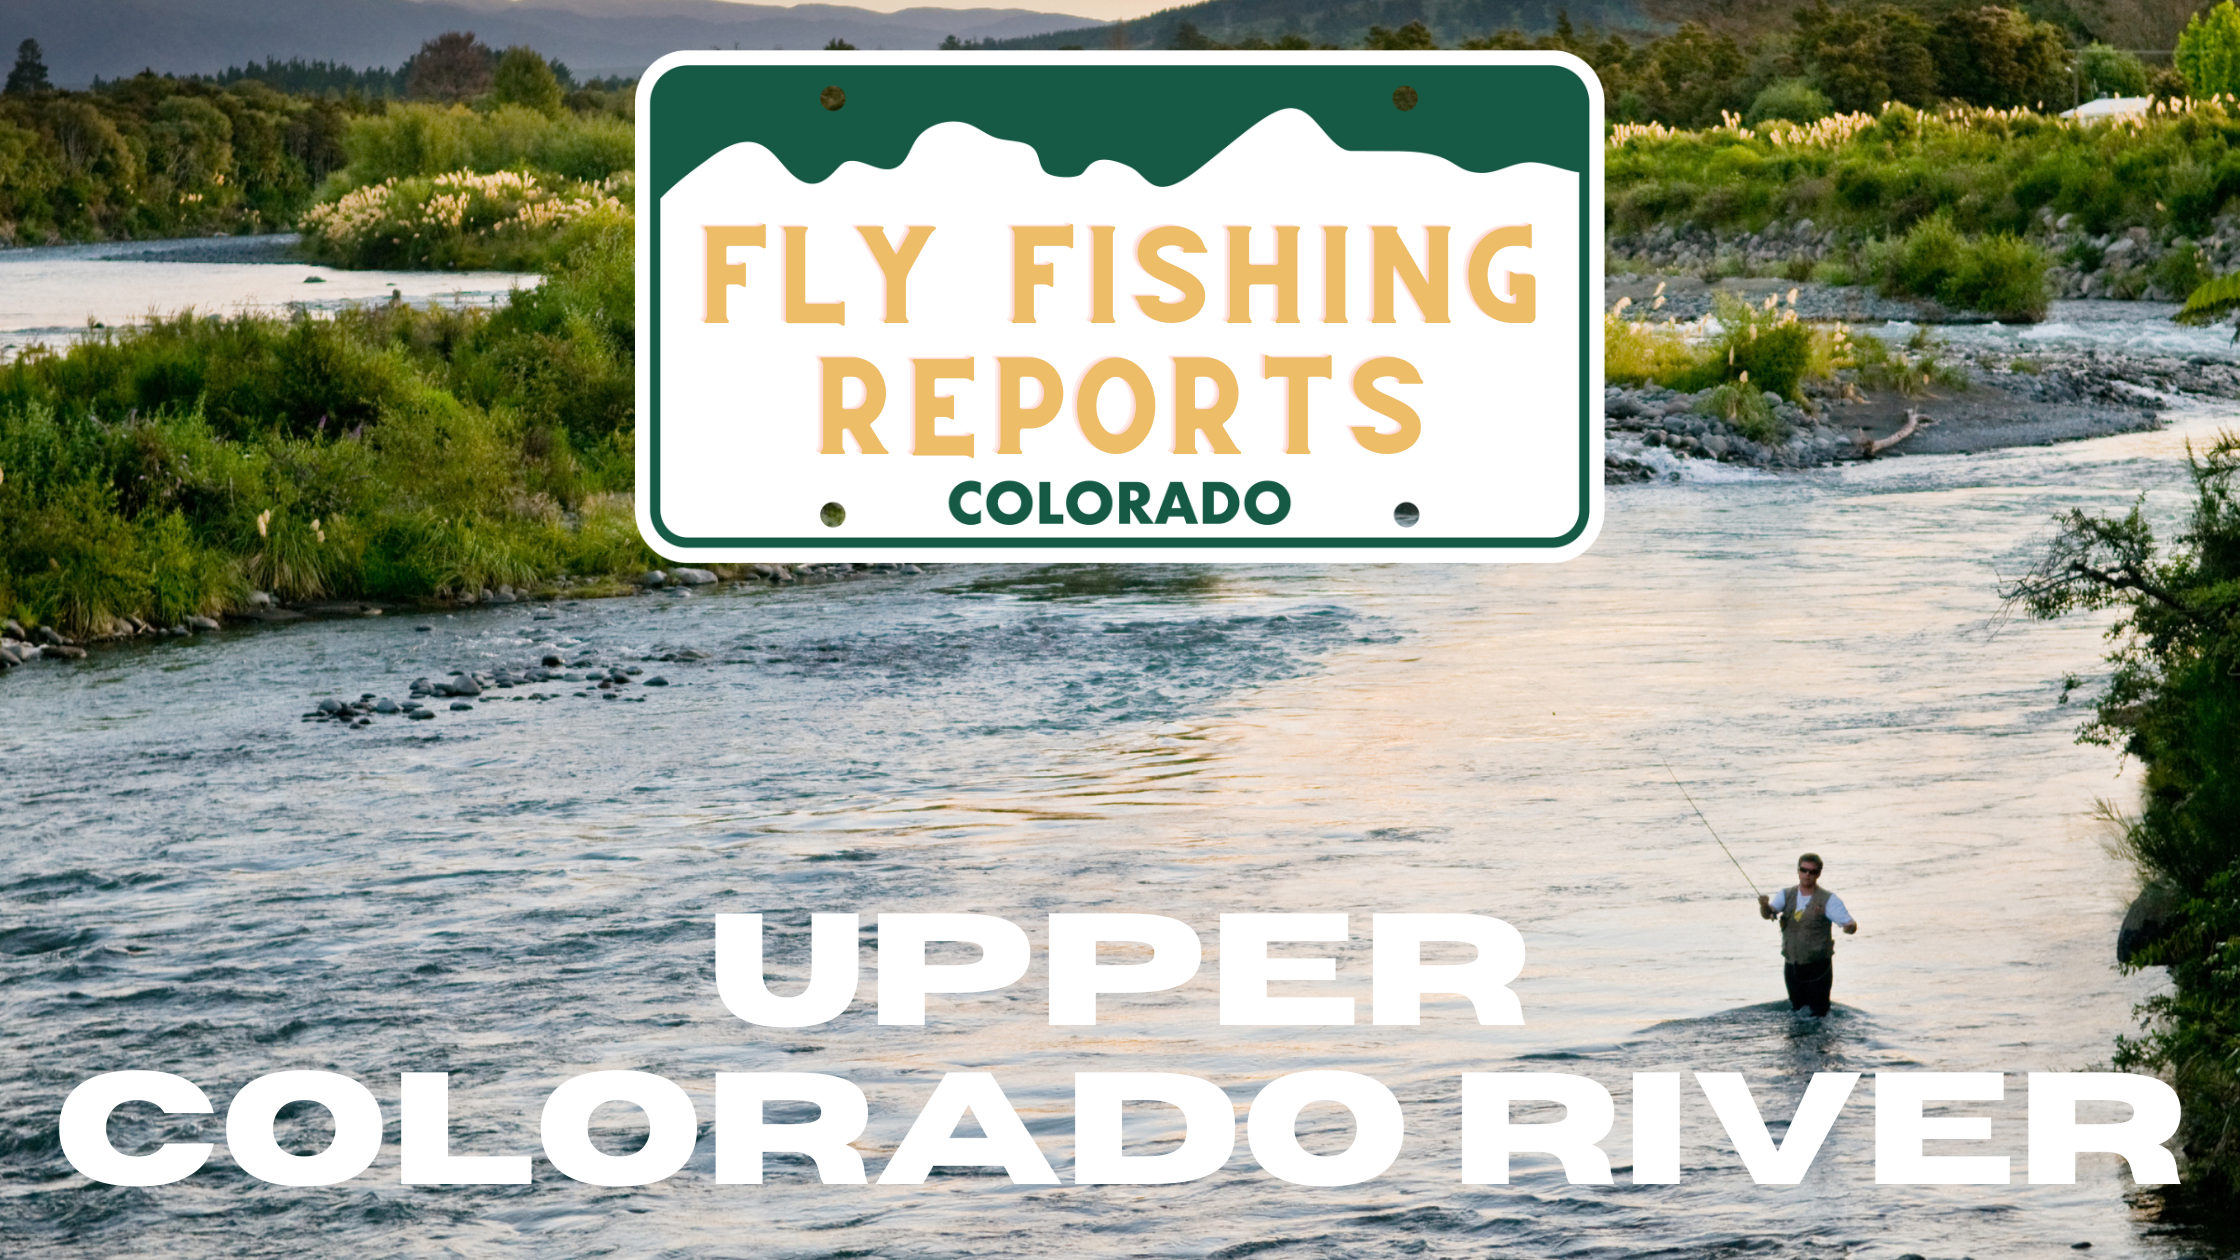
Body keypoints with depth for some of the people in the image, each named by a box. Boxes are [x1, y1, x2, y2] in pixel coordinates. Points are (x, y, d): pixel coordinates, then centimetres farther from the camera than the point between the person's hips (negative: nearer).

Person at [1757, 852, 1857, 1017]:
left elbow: (1850, 924, -15)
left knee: (1818, 1016, -4)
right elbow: (1767, 913, -9)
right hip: (1791, 965, 4)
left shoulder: (1828, 900, -9)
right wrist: (1764, 906, -33)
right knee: (1795, 1011, 14)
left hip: (1818, 966, -4)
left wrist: (1850, 926, -39)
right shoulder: (1786, 895, 4)